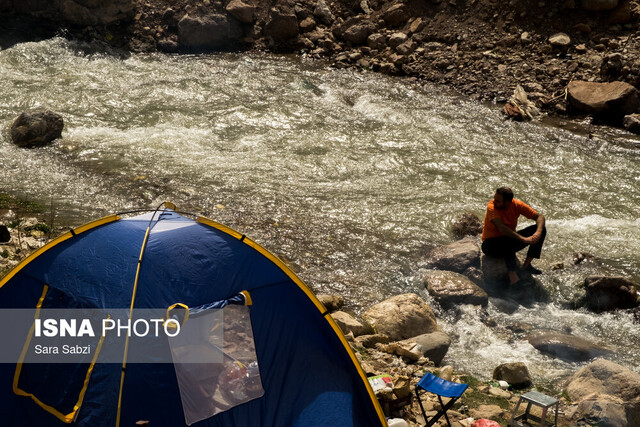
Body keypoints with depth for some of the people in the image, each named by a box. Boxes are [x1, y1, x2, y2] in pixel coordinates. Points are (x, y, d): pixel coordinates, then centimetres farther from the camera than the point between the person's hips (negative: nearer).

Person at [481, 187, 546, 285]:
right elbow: (501, 228, -36)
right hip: (491, 243, -6)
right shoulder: (491, 207, -23)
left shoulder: (517, 205, -11)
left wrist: (538, 233, -31)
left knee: (542, 229, -10)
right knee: (508, 242, -41)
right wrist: (523, 239, -44)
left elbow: (539, 216, -10)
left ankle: (527, 265, -14)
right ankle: (512, 273, -37)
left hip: (511, 240, 6)